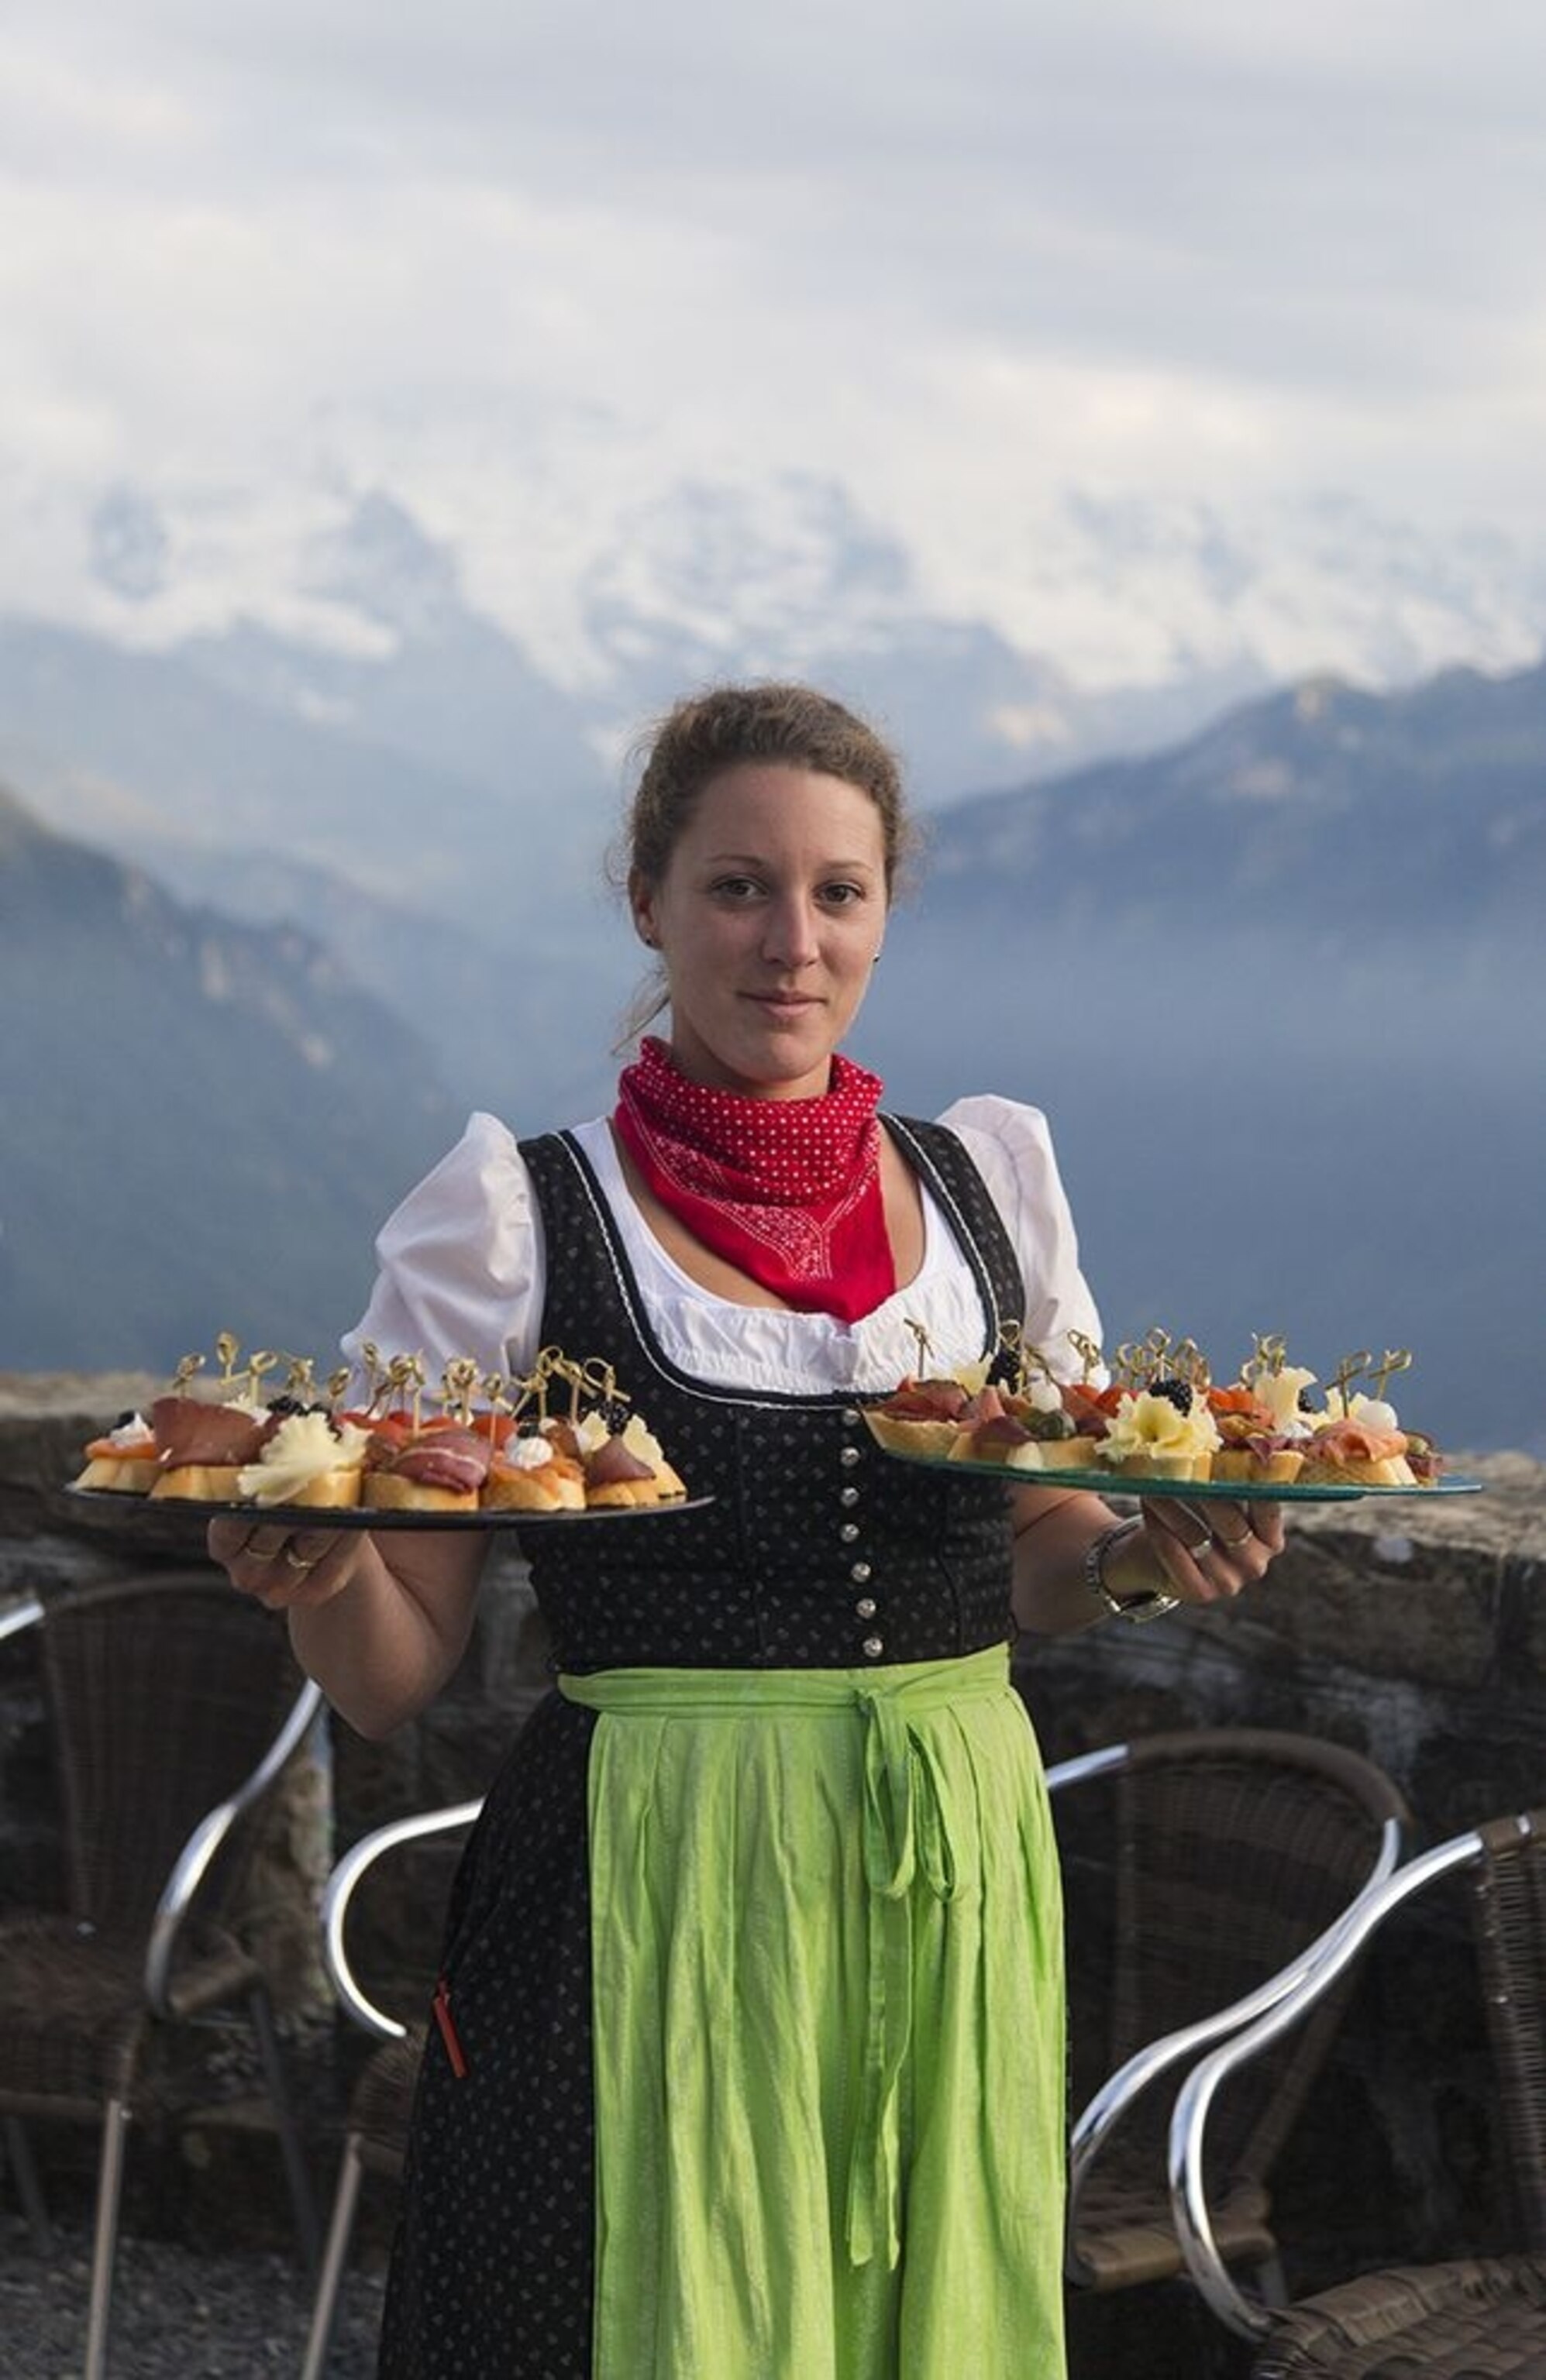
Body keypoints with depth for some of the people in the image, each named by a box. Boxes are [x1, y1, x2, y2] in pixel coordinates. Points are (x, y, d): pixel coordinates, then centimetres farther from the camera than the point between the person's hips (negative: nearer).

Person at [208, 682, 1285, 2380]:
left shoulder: (990, 1177, 8)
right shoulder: (517, 1218, -4)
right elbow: (396, 1680, -3)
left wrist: (1139, 1557, -3)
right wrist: (314, 1569, -24)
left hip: (960, 1877, 4)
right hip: (655, 1899, -3)